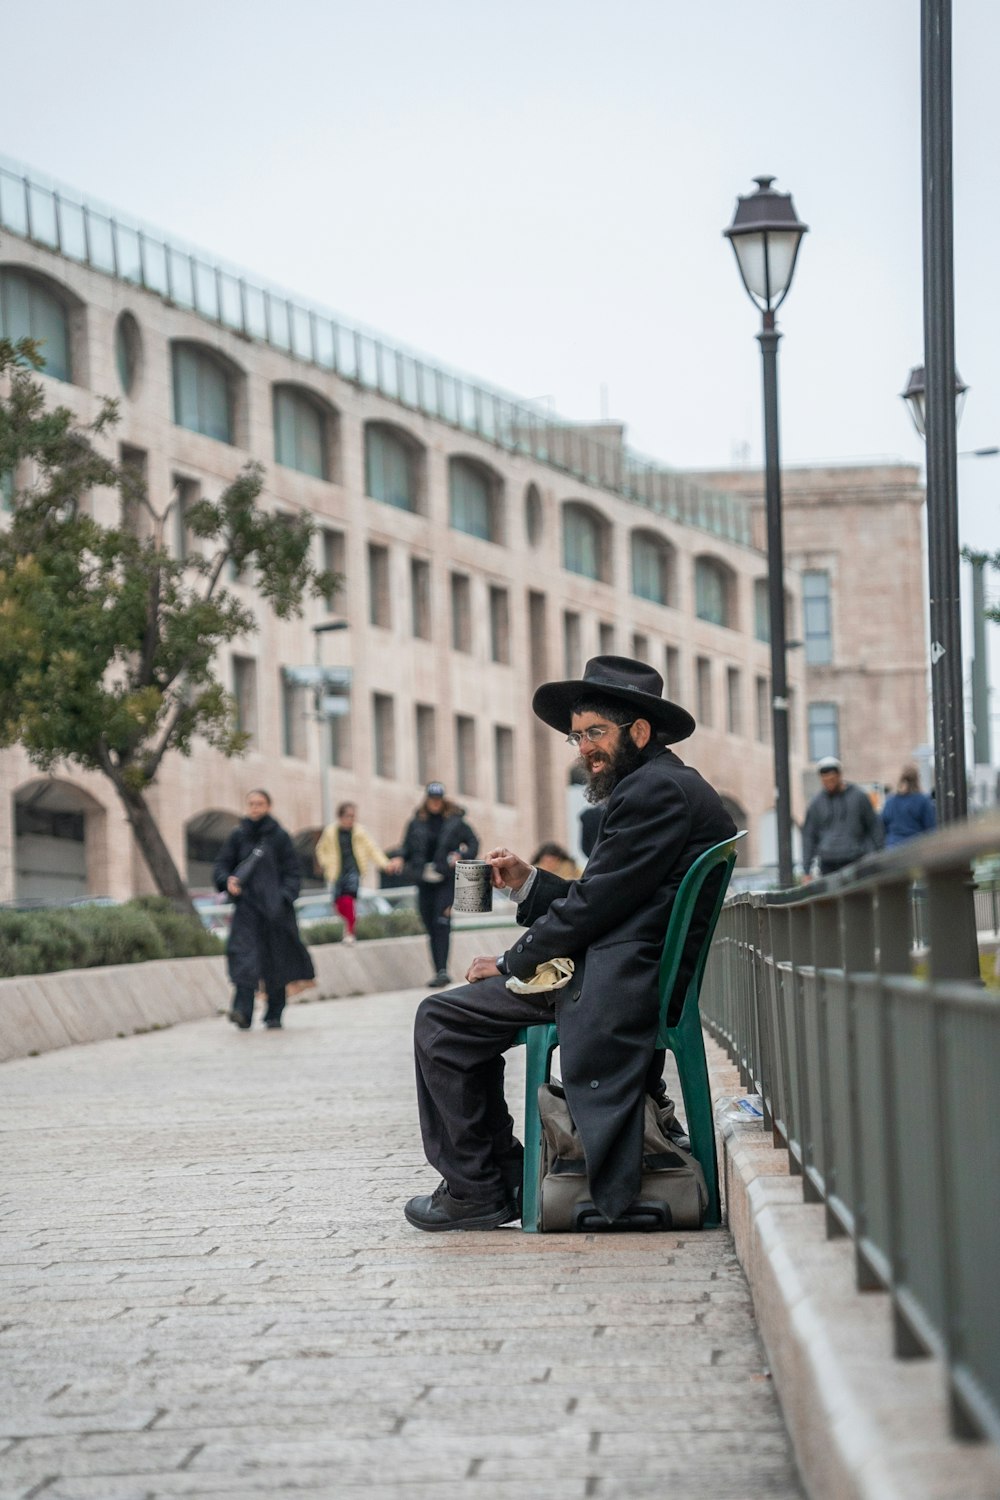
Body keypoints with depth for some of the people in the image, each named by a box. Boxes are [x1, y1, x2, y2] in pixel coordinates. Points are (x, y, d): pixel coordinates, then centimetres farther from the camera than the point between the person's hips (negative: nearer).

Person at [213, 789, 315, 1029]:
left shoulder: (279, 836, 3)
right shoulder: (238, 836, 8)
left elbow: (292, 872, 2)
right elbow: (222, 865, 12)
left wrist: (284, 897, -12)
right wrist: (227, 880, -9)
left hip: (274, 908, -1)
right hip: (246, 905, 1)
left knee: (275, 961, 4)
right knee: (244, 955, -16)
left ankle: (274, 1016, 14)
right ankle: (242, 1012, -26)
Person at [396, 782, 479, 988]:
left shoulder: (455, 821, 0)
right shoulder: (416, 823, 7)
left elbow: (473, 843, 5)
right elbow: (406, 846, 14)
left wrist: (461, 856, -13)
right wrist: (400, 858, -7)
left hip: (448, 880, -4)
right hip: (424, 882, 4)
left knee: (442, 923, -17)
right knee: (430, 927, 7)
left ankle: (442, 970, -20)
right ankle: (439, 973, 15)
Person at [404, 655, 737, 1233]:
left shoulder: (655, 789, -16)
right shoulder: (672, 786, 18)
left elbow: (595, 905, -18)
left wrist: (512, 963, -7)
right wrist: (529, 882, 8)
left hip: (616, 986, -11)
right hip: (638, 975, 11)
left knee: (442, 1020, -5)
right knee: (455, 1016, 22)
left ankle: (477, 1188, 1)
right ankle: (502, 1177, 20)